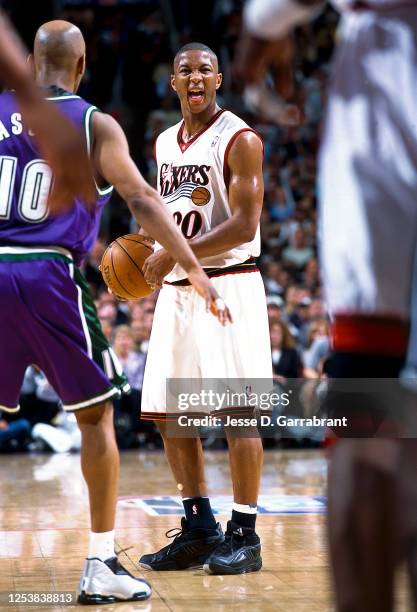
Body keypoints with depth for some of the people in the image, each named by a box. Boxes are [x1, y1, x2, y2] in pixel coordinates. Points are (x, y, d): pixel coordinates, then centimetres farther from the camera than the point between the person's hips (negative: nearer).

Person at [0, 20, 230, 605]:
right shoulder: (95, 125, 2)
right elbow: (142, 201, -8)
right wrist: (195, 270, -9)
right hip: (49, 278, -3)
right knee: (96, 416, 10)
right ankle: (101, 567, 8)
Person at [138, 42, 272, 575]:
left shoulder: (239, 140, -8)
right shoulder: (165, 144, 14)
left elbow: (243, 226, -16)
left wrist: (174, 254, -17)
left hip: (228, 284, -8)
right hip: (176, 290, 8)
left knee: (237, 412, -7)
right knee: (168, 413, 7)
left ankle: (244, 536, 0)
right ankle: (198, 531, 17)